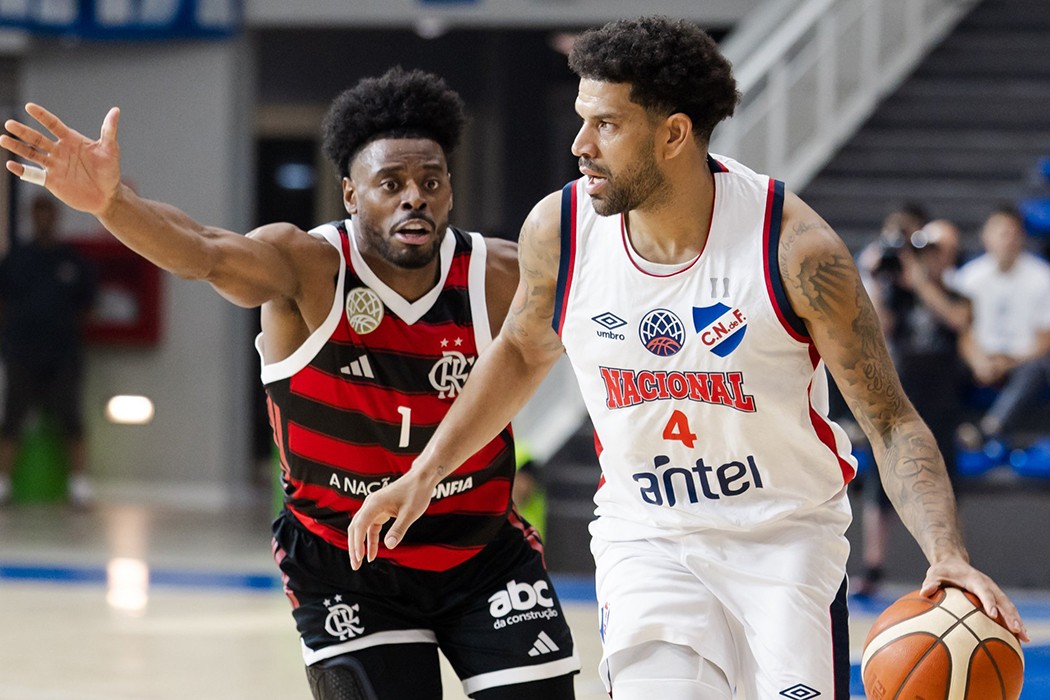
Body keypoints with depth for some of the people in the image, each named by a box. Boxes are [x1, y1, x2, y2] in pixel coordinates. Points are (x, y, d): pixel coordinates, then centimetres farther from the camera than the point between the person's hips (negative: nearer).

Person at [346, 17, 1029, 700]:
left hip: (787, 537, -2)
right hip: (645, 540, 2)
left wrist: (948, 554, -28)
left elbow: (891, 421, -14)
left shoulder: (795, 247, -20)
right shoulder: (558, 229, -9)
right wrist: (424, 473, 12)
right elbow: (523, 352, 14)